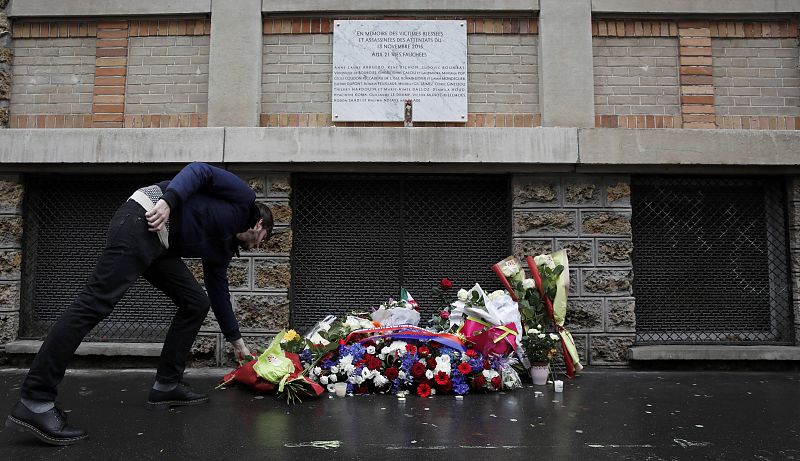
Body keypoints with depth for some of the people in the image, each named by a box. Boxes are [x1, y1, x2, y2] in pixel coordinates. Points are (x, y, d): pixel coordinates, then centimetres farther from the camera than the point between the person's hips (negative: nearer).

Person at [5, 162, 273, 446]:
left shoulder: (222, 247, 28)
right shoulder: (243, 198, 9)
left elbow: (218, 291, 34)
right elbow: (198, 171, -5)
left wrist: (236, 340, 40)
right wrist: (168, 201, -24)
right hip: (145, 220, -10)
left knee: (196, 303, 9)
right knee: (97, 302, -17)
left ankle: (166, 385, 12)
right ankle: (35, 403, -20)